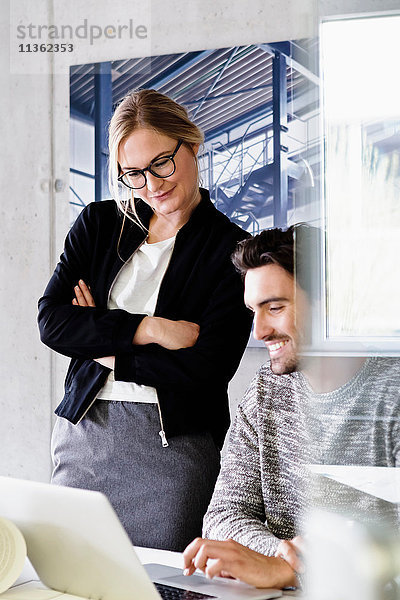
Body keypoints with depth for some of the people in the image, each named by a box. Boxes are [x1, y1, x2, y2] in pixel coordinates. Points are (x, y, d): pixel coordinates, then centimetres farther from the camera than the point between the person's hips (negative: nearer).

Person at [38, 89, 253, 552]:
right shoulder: (98, 224, 9)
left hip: (177, 443, -3)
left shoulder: (232, 250, -2)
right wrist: (149, 329, -12)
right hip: (83, 432, 3)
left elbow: (207, 367, -11)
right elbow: (51, 320, -2)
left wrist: (105, 349, -6)